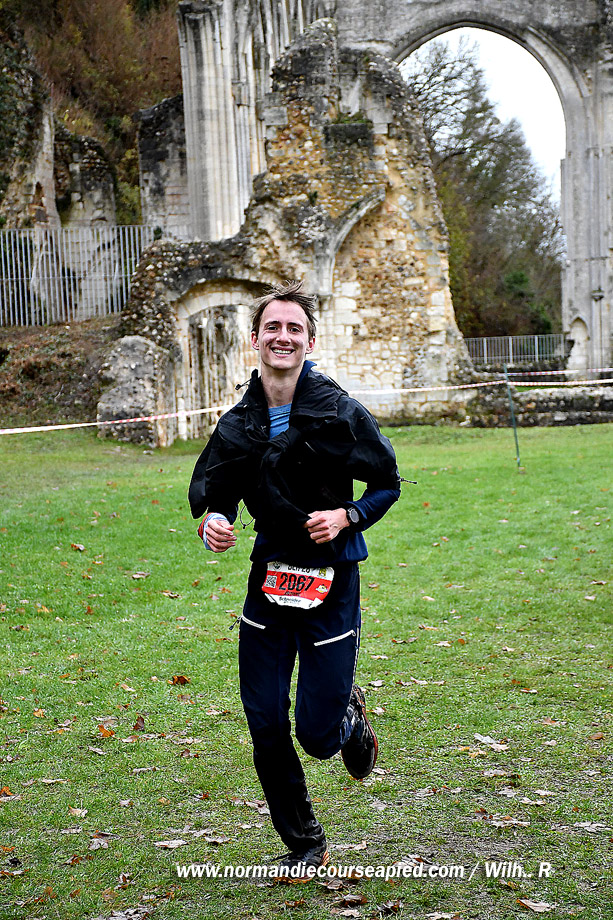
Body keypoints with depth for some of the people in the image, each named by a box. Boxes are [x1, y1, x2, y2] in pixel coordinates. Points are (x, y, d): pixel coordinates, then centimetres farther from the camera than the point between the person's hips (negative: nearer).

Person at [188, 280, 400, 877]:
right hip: (269, 580, 3)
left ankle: (348, 714, 35)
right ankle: (303, 844, 24)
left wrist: (347, 516, -16)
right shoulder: (236, 425, 2)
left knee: (316, 734, -4)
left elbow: (388, 484, 2)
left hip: (332, 583, -3)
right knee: (265, 727, 3)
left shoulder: (340, 413, -8)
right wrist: (212, 524, -12)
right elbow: (209, 496, 11)